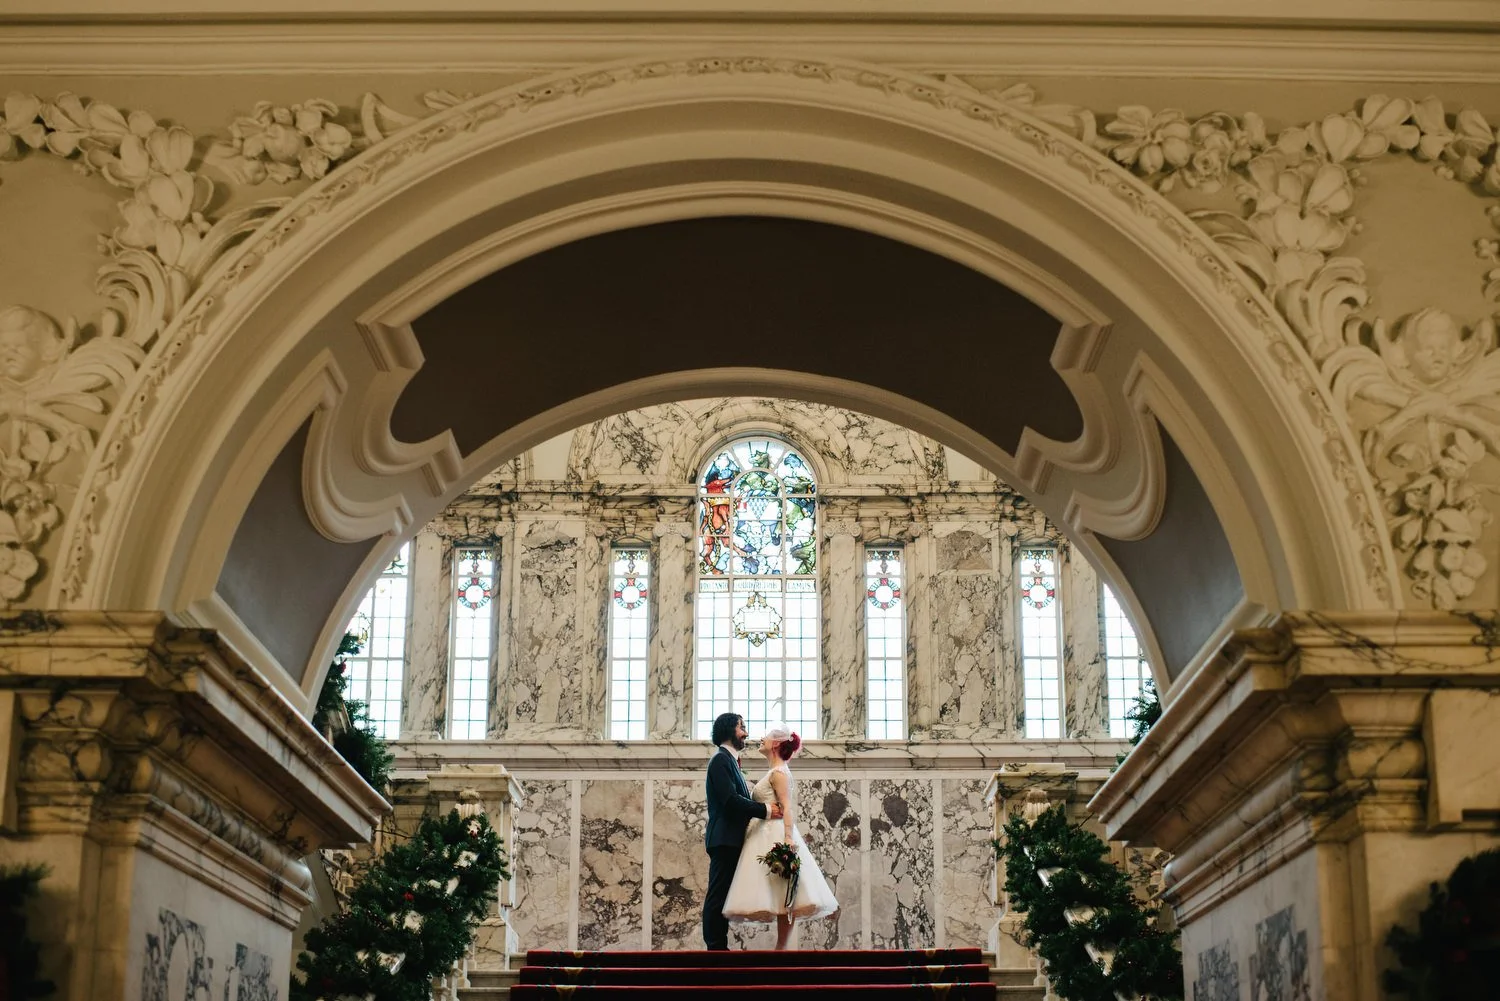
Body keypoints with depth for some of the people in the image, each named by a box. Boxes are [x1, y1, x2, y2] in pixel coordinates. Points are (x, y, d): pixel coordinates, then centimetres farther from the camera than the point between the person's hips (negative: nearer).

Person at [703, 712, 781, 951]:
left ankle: (719, 947, 13)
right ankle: (716, 948, -8)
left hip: (730, 840, 10)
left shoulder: (729, 760, 21)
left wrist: (764, 807, 7)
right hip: (724, 839, -10)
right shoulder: (721, 759, -10)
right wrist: (765, 810, -17)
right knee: (718, 896, -8)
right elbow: (730, 799, -21)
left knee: (722, 896, 10)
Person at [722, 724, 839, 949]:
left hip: (775, 837, -10)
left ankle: (781, 948, -10)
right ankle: (780, 948, 5)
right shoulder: (775, 772, 19)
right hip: (768, 836, 10)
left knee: (782, 896, -9)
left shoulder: (778, 773, -9)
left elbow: (787, 808, -19)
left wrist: (788, 839, -28)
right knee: (781, 896, 6)